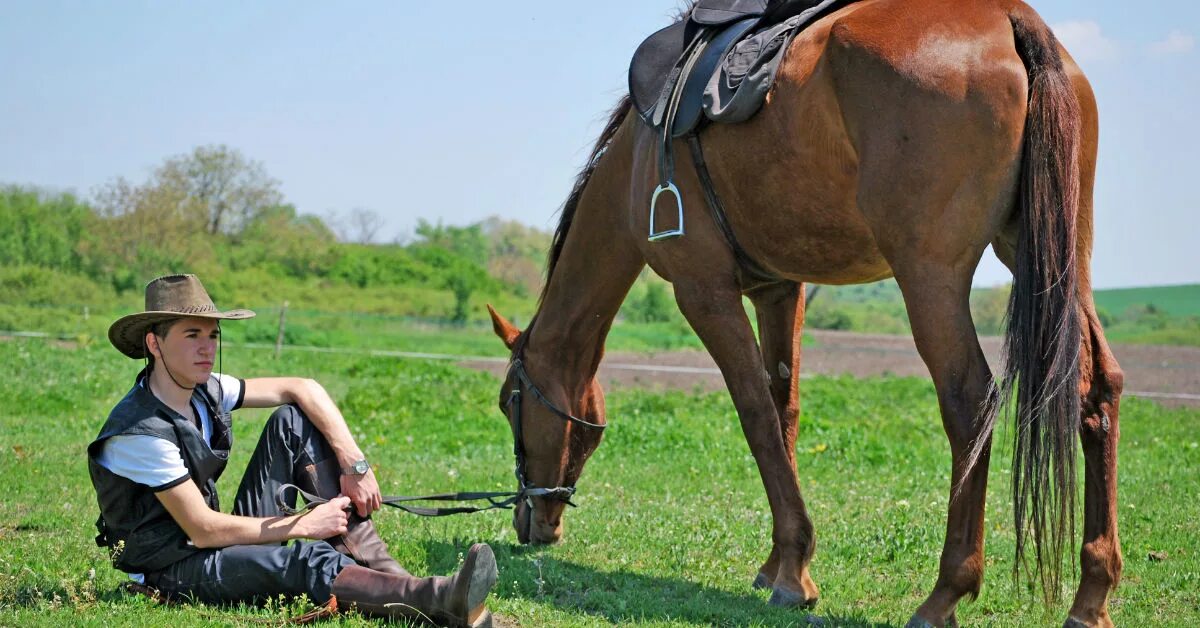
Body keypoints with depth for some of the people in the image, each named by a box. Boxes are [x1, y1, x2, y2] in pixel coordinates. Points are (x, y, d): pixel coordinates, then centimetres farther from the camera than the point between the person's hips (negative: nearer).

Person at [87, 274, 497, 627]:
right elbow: (202, 530, -23)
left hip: (224, 541, 9)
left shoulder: (205, 391, 1)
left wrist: (355, 465, -11)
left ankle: (378, 568, -16)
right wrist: (303, 526, -18)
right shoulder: (140, 432, -23)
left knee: (293, 422, -2)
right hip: (171, 572, -9)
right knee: (306, 560, -35)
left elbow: (303, 390, 3)